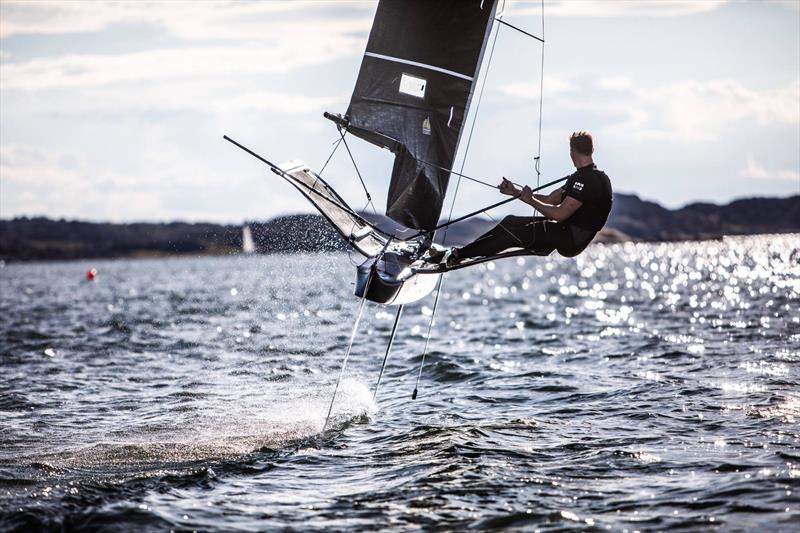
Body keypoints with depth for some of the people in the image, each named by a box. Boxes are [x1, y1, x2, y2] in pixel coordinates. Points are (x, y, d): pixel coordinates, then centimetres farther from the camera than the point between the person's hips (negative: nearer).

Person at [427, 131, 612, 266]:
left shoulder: (587, 180, -20)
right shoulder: (580, 177, 15)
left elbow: (560, 214, -24)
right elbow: (551, 199, 16)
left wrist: (530, 200, -11)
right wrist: (516, 193, 11)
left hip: (571, 241, -10)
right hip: (569, 233, 10)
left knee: (514, 232, -12)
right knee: (511, 221, 6)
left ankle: (457, 255, -8)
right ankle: (462, 252, 2)